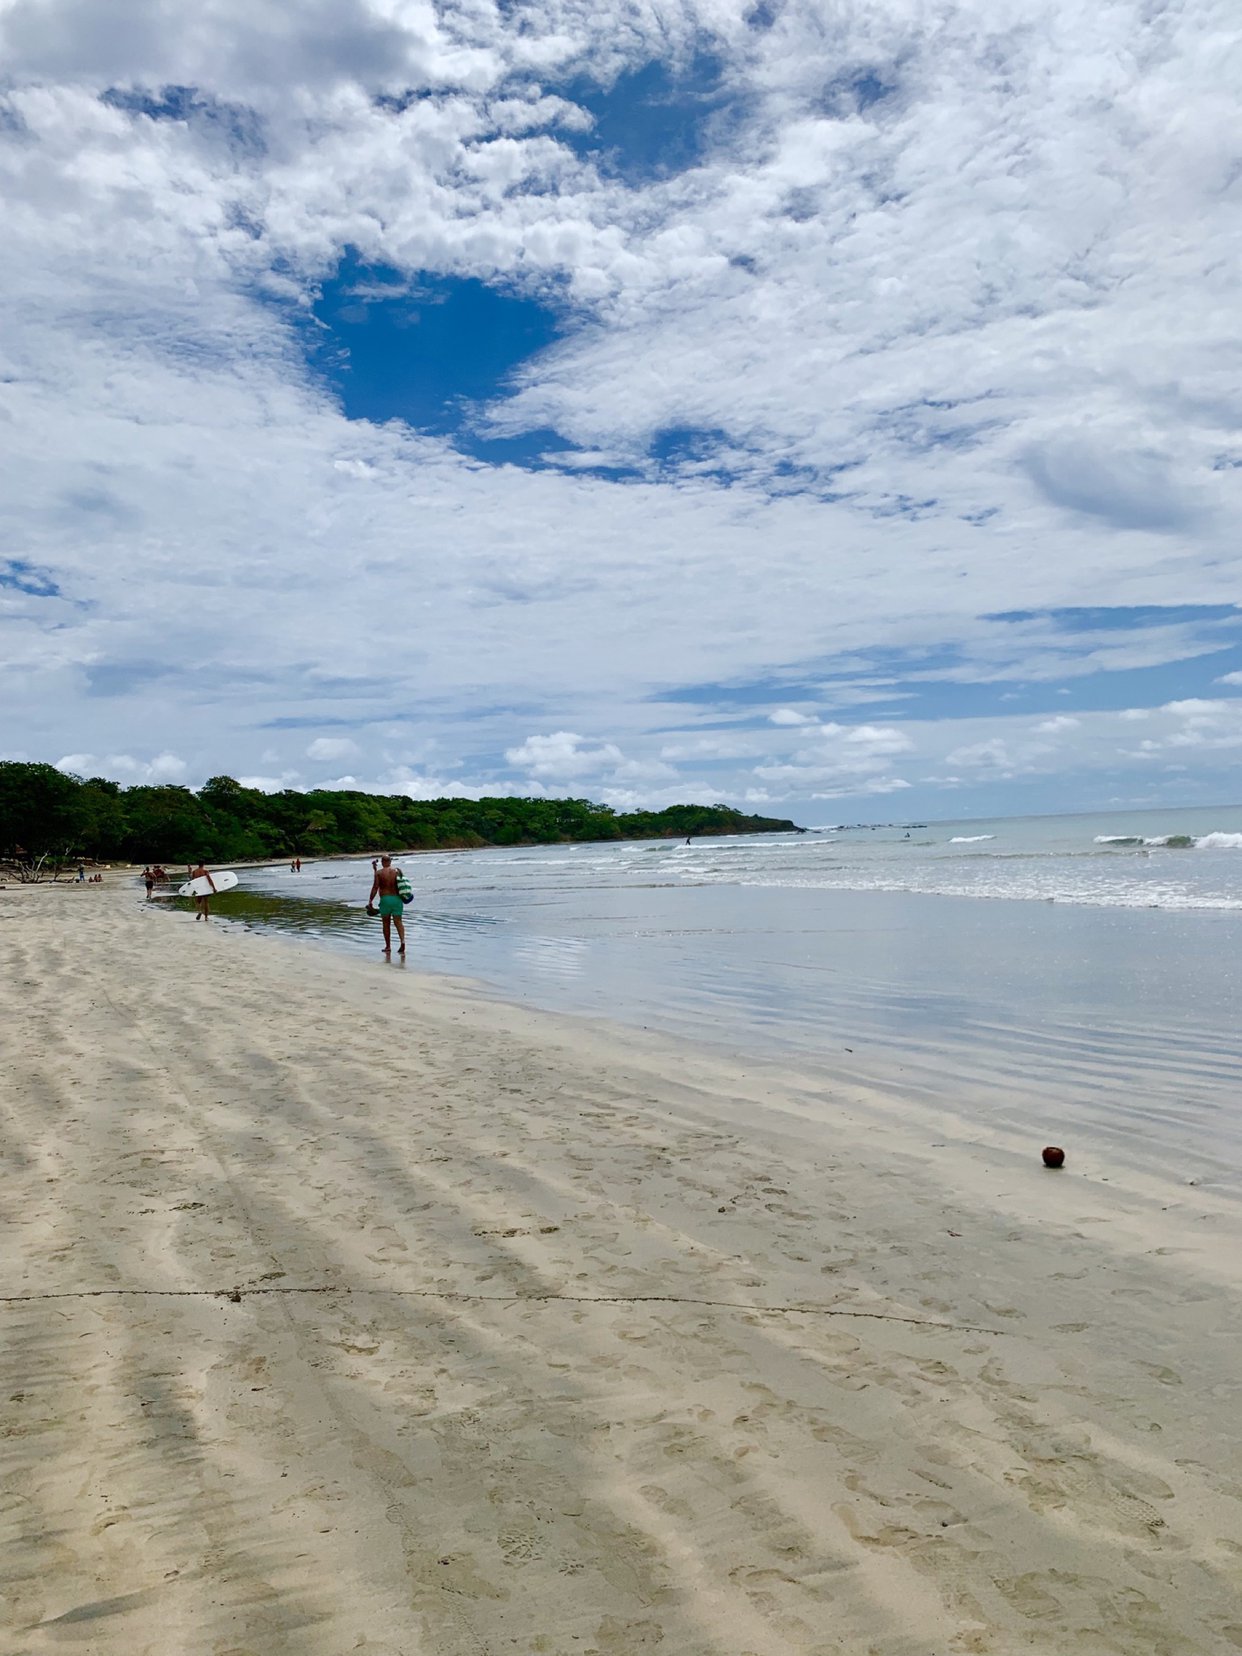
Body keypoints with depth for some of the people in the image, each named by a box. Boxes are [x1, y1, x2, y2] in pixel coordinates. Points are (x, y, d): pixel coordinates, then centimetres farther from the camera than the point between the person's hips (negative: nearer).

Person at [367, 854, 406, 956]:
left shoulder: (379, 873, -5)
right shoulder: (397, 871, 5)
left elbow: (375, 887, -9)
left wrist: (370, 901, -4)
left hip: (385, 899, -2)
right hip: (397, 899, 2)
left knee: (386, 923, 9)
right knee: (398, 921, 1)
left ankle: (388, 946, 14)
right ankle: (402, 941, -21)